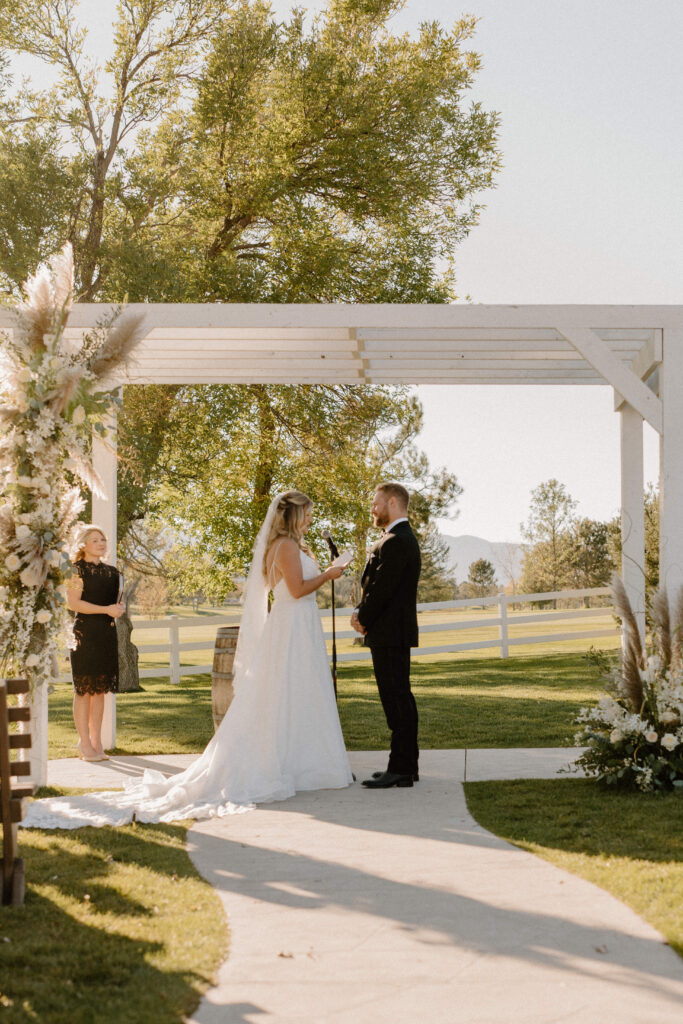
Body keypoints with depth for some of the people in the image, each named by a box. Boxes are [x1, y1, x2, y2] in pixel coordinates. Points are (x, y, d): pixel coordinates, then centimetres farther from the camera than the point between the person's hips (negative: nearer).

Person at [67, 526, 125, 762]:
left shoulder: (110, 572, 16)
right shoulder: (77, 570, -5)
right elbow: (73, 602, -13)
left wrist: (119, 608, 3)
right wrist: (106, 609, -17)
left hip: (107, 634, 7)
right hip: (85, 633, -7)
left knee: (100, 690, 8)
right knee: (84, 689, -4)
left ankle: (96, 742, 14)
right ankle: (85, 745, 0)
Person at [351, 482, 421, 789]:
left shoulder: (396, 542, -17)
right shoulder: (403, 538, 18)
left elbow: (382, 588, -20)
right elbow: (374, 582, 18)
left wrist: (364, 619, -6)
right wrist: (361, 612, 4)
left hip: (390, 634, -11)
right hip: (394, 633, 11)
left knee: (396, 699, -9)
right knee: (399, 698, 13)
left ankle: (401, 769, -7)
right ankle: (406, 764, 19)